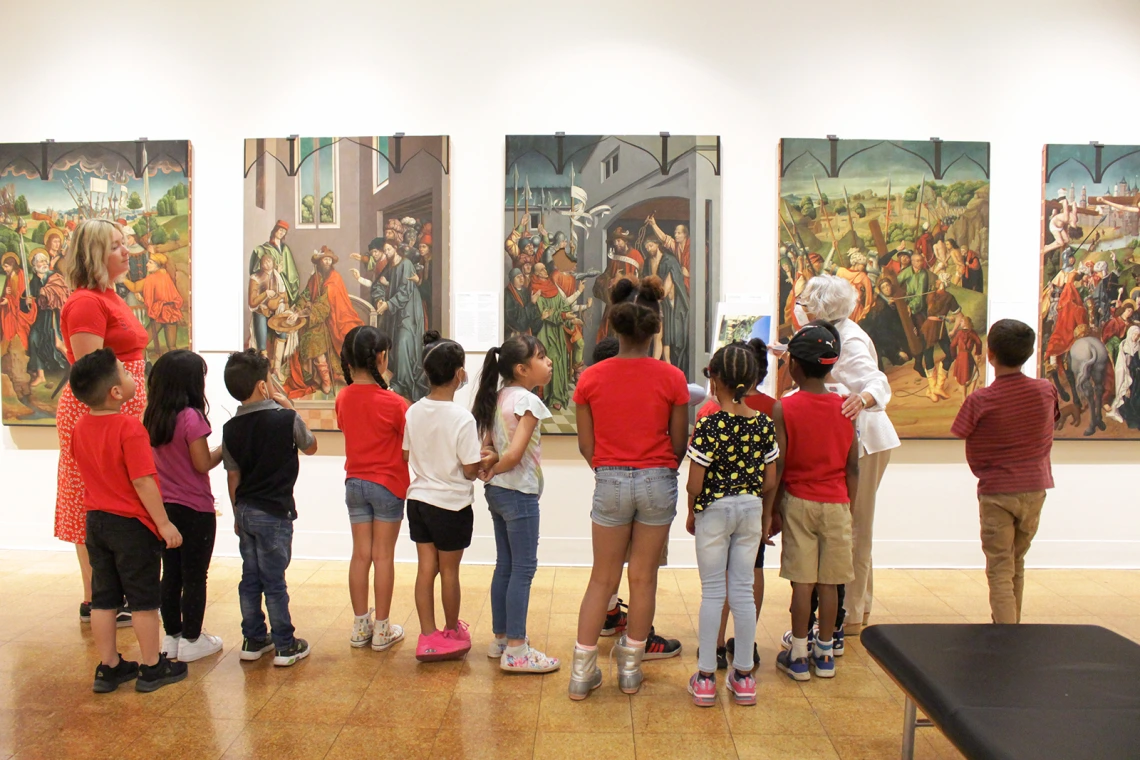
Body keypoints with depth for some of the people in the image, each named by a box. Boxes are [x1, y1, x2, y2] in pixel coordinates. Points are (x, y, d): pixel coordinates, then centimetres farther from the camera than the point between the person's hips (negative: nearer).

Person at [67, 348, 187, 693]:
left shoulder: (80, 428, 3)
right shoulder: (129, 428, -22)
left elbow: (87, 472, 14)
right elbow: (143, 482, -23)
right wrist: (164, 524, -17)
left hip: (96, 521, 7)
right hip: (132, 524, -7)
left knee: (103, 598, 14)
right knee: (144, 599, 6)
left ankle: (108, 667, 24)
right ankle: (151, 668, 17)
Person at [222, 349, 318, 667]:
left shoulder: (230, 428, 0)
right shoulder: (286, 419, -14)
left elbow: (233, 476, 7)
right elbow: (311, 447, 5)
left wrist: (238, 514, 18)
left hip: (246, 511, 5)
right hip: (275, 512, -5)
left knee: (250, 578, 15)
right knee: (274, 582, 2)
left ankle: (253, 640, 25)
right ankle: (285, 646, 11)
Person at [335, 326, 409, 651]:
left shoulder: (343, 398, -2)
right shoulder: (393, 403, -17)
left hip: (354, 483, 5)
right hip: (388, 484, -4)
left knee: (360, 554, 12)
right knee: (384, 555, 5)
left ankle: (360, 626, 22)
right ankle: (382, 630, 14)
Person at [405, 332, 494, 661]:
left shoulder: (413, 412, -3)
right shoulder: (462, 419, -20)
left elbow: (407, 456, 7)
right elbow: (470, 471, -16)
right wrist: (487, 461, 4)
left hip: (418, 500, 5)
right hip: (451, 505, -5)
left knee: (426, 567, 11)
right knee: (449, 570, 11)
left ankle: (428, 636, 16)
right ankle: (452, 631, 30)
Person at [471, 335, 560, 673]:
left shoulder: (498, 397, 9)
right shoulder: (528, 401, -17)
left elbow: (486, 446, 10)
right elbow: (514, 454, -25)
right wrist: (496, 470, -9)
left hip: (496, 492, 9)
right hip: (519, 493, -9)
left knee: (505, 566, 16)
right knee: (523, 569, 0)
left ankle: (500, 638, 27)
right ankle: (516, 651, 7)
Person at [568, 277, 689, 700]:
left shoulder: (591, 379, -5)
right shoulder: (671, 378, -8)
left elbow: (586, 446, 0)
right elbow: (679, 444, -2)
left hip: (610, 482, 1)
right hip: (658, 482, 0)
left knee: (602, 579, 13)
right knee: (644, 578, 12)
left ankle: (582, 672, 18)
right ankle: (630, 669, 25)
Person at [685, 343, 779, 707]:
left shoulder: (709, 425, -17)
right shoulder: (765, 424, -4)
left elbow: (695, 483, -15)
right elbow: (769, 482, 1)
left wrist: (692, 514, 3)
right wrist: (765, 516, 15)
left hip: (714, 511, -3)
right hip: (751, 509, 3)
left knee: (712, 592, 6)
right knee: (743, 590, 12)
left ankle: (706, 677, 13)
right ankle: (743, 675, 21)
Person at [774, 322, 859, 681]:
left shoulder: (785, 408, -10)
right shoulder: (845, 407, -1)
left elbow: (777, 465, -9)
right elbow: (852, 466, 2)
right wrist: (849, 505, 14)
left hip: (798, 501, -2)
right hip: (836, 503, 2)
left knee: (802, 582, 3)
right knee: (829, 582, 9)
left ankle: (798, 656, 11)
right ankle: (825, 654, 21)